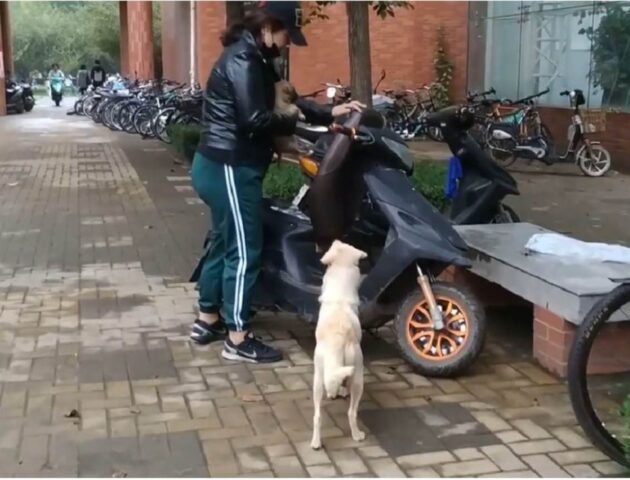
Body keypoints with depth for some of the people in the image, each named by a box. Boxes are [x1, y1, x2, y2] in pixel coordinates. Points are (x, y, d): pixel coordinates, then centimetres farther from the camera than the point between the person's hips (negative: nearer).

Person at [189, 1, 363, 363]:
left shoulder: (254, 58, 16)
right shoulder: (243, 60, -17)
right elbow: (254, 120, -26)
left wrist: (329, 113, 9)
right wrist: (291, 122, -9)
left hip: (221, 166, 11)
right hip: (230, 168, -11)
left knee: (223, 243, 18)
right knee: (244, 251, -5)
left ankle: (207, 321, 30)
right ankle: (237, 339, 4)